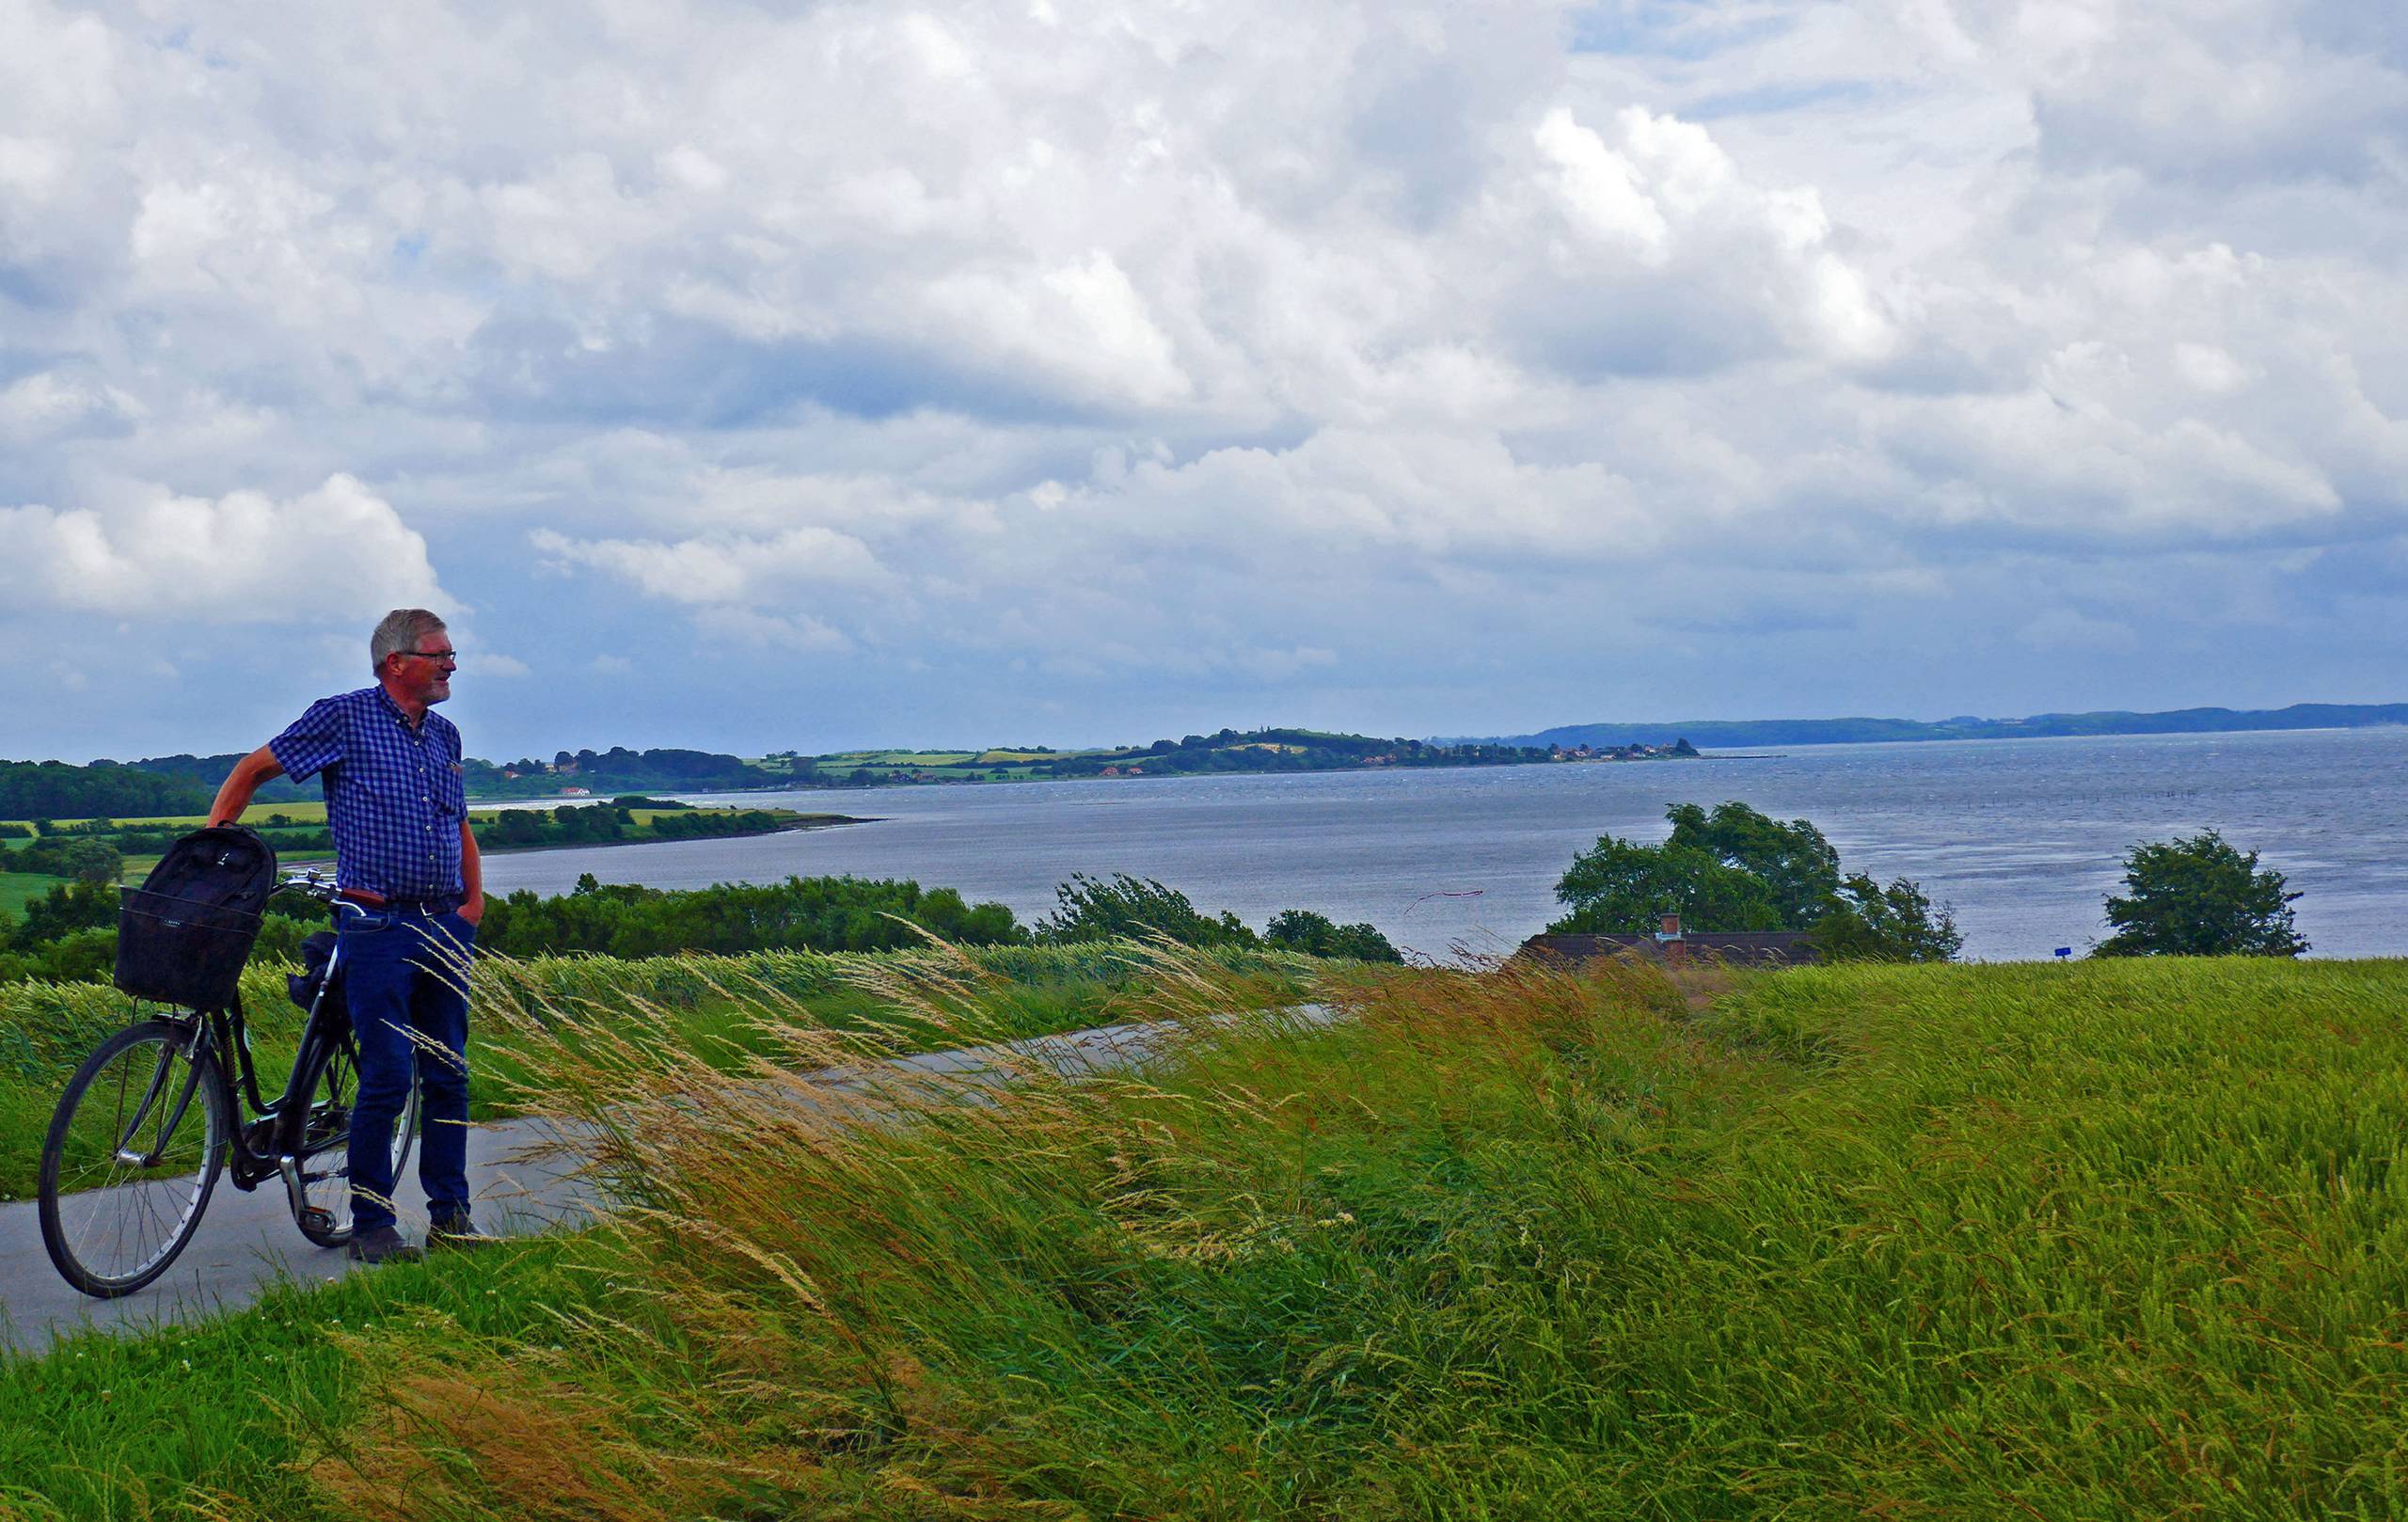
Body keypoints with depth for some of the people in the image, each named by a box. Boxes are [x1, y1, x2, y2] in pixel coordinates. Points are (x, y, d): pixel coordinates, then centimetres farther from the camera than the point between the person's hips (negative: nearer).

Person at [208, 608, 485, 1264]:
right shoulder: (344, 718, -3)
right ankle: (371, 1223, 0)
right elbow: (253, 770, 4)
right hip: (379, 925, -6)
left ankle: (450, 1213, 15)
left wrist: (475, 899, 14)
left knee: (449, 1074, 7)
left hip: (446, 927, 6)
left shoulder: (445, 735, 14)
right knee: (387, 1076, -9)